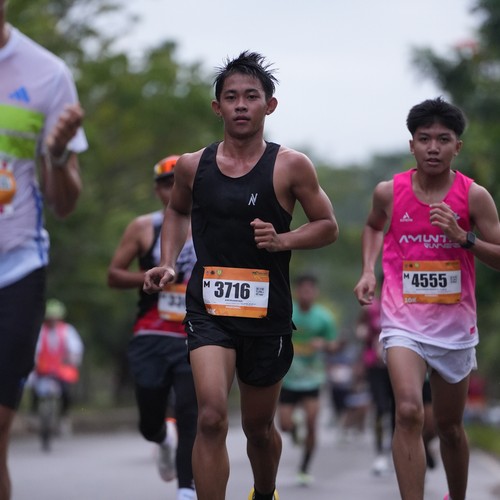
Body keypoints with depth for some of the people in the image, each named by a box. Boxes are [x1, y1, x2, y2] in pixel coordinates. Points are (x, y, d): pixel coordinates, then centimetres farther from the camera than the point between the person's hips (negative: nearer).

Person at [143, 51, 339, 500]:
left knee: (259, 426, 17)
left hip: (267, 311, 0)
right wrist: (168, 262, 7)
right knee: (212, 416, -22)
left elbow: (328, 227, 2)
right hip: (209, 306, 0)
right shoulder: (193, 166, 2)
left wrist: (282, 239, -15)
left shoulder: (290, 167, -5)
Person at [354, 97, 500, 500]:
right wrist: (368, 270, 5)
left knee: (450, 425, 16)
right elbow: (374, 227, 20)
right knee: (409, 412, -24)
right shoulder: (389, 192, -3)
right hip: (404, 321, -1)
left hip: (455, 325, 1)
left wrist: (463, 237, -19)